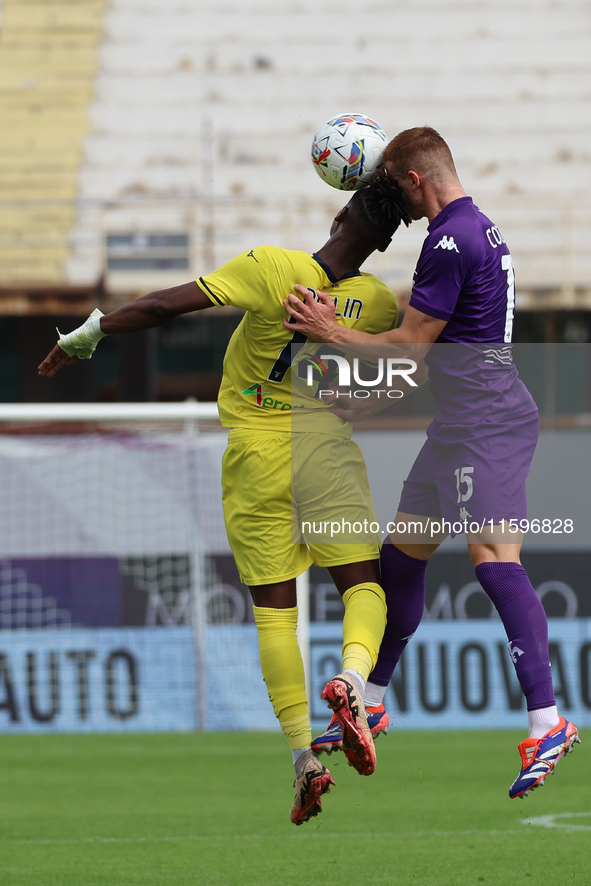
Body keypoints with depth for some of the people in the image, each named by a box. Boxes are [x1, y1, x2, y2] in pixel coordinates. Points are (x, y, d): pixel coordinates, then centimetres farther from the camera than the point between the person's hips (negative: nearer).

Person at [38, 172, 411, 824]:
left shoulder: (273, 269, -17)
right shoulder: (380, 304, -7)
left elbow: (166, 305, -17)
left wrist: (88, 335, -7)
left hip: (256, 453, -1)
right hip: (328, 447, 1)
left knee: (274, 608, 5)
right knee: (363, 584, 8)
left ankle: (303, 755, -3)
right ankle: (352, 676, -25)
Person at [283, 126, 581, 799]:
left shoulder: (450, 241, -15)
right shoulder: (479, 228, 18)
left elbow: (412, 344, -12)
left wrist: (332, 333, -2)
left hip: (485, 422, -11)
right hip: (459, 425, 11)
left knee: (494, 559, -19)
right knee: (402, 553, 17)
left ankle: (547, 723, -25)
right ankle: (370, 703, 29)